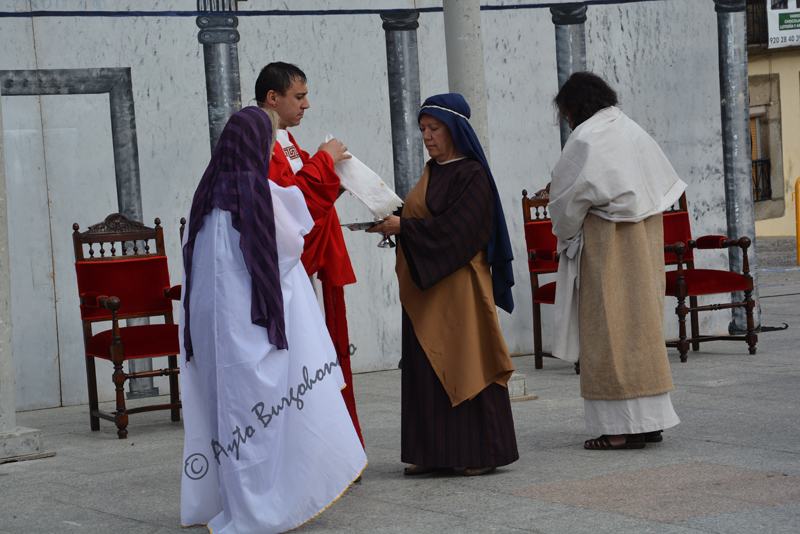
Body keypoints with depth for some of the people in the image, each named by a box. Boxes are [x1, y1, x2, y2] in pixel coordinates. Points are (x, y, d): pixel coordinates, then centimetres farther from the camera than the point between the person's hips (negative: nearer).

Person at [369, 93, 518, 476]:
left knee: (468, 364, -5)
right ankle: (435, 452, 11)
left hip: (458, 284, -8)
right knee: (426, 368, 6)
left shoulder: (472, 175, -10)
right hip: (426, 288, 8)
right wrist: (393, 225, 2)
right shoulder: (432, 172, 16)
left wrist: (402, 226, -20)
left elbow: (454, 229, -18)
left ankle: (482, 453, 2)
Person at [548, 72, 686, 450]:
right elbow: (667, 186, 16)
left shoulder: (586, 139, -13)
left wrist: (565, 234, 8)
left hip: (606, 243, -8)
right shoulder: (633, 131, 12)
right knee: (641, 323, 12)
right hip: (645, 242, 8)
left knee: (609, 327, -4)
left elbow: (568, 199, -11)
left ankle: (623, 426, -5)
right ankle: (651, 420, 15)